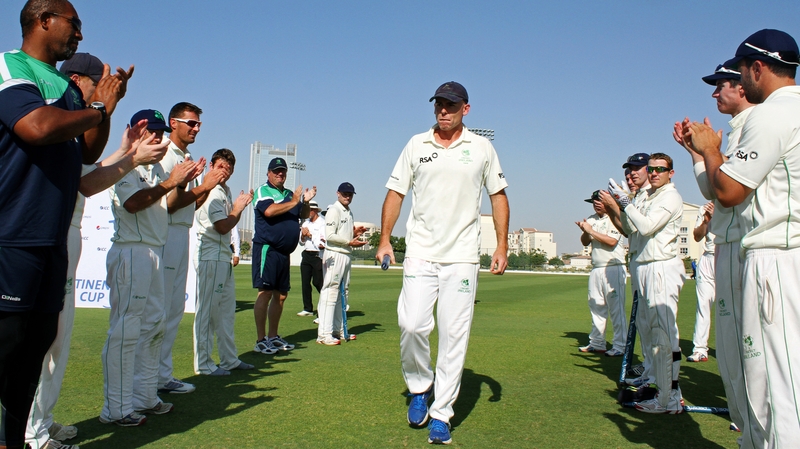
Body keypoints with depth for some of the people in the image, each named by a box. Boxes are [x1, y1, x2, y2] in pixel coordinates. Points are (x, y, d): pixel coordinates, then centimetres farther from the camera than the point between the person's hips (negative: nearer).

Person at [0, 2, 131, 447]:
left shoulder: (69, 89, 20)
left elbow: (89, 153, 23)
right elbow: (39, 127, -23)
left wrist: (107, 105, 10)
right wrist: (97, 108, -6)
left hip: (54, 238, 9)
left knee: (39, 340, 12)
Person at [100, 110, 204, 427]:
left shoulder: (157, 169, 19)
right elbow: (133, 202, -22)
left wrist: (184, 182, 7)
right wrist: (170, 182, -18)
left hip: (155, 252, 10)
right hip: (131, 252, -10)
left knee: (154, 325, 13)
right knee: (125, 331, -8)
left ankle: (144, 397, 24)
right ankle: (116, 409, -1)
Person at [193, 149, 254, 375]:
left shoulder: (226, 191, 16)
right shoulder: (211, 193, -13)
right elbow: (223, 227, -17)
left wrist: (240, 205, 1)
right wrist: (238, 209, -4)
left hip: (224, 257, 10)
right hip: (210, 257, -10)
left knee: (227, 310, 14)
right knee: (207, 310, -4)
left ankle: (229, 359, 24)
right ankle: (203, 363, 4)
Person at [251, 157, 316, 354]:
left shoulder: (290, 193, 20)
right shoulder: (263, 191, -2)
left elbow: (303, 215, 20)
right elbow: (269, 211, -21)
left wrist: (305, 202, 0)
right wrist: (293, 202, -13)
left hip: (284, 252, 8)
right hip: (267, 248, -8)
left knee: (281, 295, 11)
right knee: (265, 293, -9)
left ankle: (273, 336, 22)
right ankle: (260, 340, -5)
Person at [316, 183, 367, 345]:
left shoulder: (349, 212, 19)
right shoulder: (334, 210, -8)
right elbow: (330, 236, -16)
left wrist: (355, 233, 6)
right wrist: (350, 242, -18)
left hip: (346, 255, 10)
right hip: (334, 255, -10)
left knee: (342, 294, 14)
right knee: (330, 292, -11)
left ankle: (339, 330, 22)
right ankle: (324, 334, -12)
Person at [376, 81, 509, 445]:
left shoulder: (481, 148, 6)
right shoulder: (416, 145, 8)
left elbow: (498, 195, 10)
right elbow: (395, 192, 9)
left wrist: (502, 246, 2)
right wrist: (385, 239, 0)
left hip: (462, 257, 0)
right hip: (420, 253, 1)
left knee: (454, 336, -1)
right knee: (412, 325, -11)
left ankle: (441, 415, 10)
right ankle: (419, 388, 16)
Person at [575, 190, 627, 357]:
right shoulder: (591, 220, 15)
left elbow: (611, 241, -17)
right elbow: (585, 242, 11)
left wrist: (591, 231, -13)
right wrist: (585, 231, -8)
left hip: (613, 269, -7)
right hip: (596, 269, 7)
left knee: (616, 308, -7)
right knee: (596, 307, 10)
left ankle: (620, 346, -3)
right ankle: (597, 343, 18)